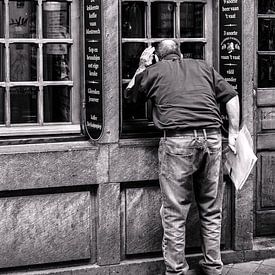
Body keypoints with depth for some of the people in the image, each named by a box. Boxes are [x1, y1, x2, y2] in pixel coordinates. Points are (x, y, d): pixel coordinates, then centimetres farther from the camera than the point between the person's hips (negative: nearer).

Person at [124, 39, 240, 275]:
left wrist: (142, 67, 38)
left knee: (175, 212, 4)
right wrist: (233, 132, 16)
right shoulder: (202, 66, 22)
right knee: (211, 209, 14)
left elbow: (130, 94, 31)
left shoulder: (153, 71, 15)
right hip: (212, 138, 3)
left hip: (178, 140, -3)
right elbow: (231, 96, 14)